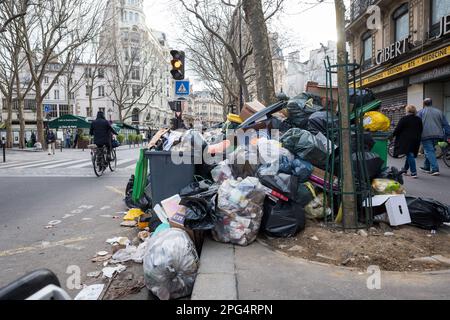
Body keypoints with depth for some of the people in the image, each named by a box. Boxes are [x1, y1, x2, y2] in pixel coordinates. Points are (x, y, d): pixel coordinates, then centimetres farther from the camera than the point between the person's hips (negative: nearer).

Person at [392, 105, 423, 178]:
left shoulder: (404, 119, -11)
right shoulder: (419, 120, 10)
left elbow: (397, 129, -10)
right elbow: (420, 131, 15)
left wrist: (393, 135, 5)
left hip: (407, 140, -6)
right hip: (416, 140, 6)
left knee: (410, 155, -5)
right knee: (410, 154, 17)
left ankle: (414, 172, -9)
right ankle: (405, 169, 31)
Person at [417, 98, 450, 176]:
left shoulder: (421, 112, 2)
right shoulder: (439, 112, 14)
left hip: (426, 135, -5)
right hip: (437, 135, 5)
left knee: (429, 151, -5)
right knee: (431, 150, 18)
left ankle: (435, 169, -15)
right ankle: (426, 167, 27)